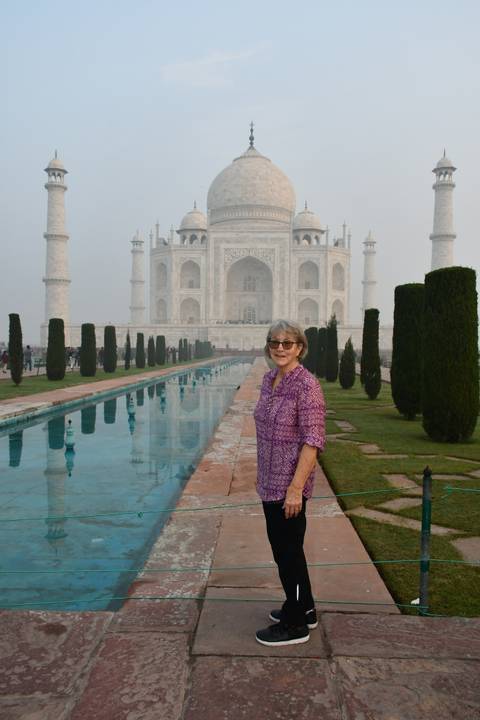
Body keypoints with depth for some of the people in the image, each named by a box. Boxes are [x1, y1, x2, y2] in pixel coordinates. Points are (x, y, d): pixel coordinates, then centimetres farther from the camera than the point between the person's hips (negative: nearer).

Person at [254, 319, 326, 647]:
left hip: (290, 484, -8)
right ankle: (304, 609, 39)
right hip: (270, 481, 8)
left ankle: (296, 624, 24)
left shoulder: (307, 385, -18)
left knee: (288, 549, 5)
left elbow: (313, 441, -20)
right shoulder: (269, 380, 7)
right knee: (281, 545, 20)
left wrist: (296, 488, -22)